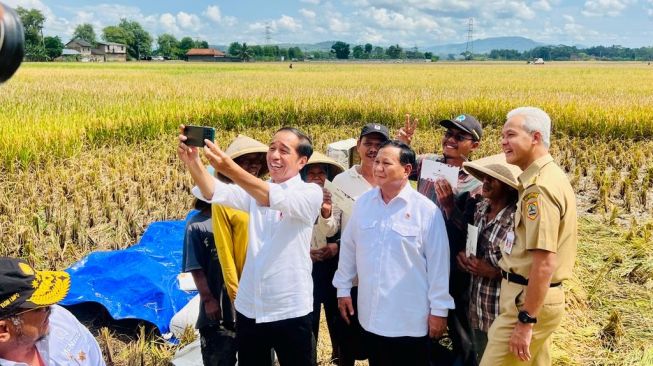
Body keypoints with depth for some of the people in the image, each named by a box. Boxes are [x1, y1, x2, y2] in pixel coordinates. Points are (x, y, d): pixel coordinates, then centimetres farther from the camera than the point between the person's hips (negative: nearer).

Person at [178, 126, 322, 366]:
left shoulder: (311, 193, -7)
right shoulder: (255, 192, 7)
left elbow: (276, 199, -28)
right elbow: (213, 192, -10)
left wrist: (231, 169, -42)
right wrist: (192, 162, -30)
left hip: (290, 310, -4)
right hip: (249, 308, 4)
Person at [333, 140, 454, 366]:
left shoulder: (426, 210, -11)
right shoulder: (363, 203, 2)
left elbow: (438, 263, -9)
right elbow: (348, 248, 11)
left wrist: (439, 309, -7)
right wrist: (343, 288, 12)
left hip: (411, 319, -4)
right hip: (372, 315, 4)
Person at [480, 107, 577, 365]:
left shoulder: (539, 187, -21)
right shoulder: (549, 176, 12)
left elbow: (544, 262, -25)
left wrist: (525, 321, -23)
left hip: (528, 299, -10)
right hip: (543, 296, 10)